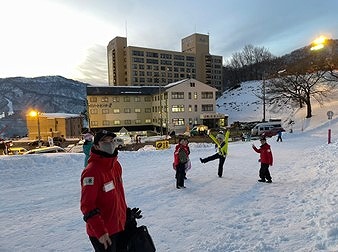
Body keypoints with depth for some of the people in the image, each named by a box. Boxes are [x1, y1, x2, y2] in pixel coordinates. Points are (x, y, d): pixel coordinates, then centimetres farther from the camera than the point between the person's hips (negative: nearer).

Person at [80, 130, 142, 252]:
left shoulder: (116, 165, 3)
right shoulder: (92, 171, -23)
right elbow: (87, 205, -22)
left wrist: (127, 213, 15)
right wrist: (100, 231, -23)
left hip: (121, 226, 8)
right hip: (103, 233, -8)